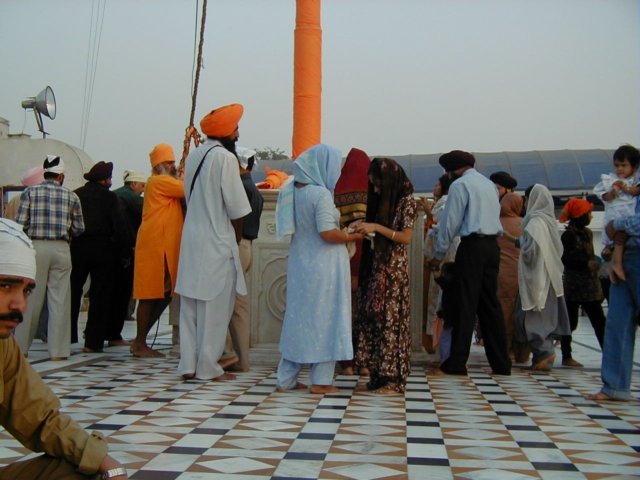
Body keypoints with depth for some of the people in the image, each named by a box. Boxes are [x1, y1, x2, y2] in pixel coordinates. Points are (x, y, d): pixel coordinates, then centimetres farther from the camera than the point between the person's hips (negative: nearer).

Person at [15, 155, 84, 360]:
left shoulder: (30, 192, 2)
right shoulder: (71, 196, 5)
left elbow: (21, 224, -3)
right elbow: (78, 229, 6)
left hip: (36, 247, 0)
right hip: (61, 249, 0)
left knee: (31, 298, 7)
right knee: (59, 299, 2)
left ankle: (21, 346, 13)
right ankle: (58, 350, 3)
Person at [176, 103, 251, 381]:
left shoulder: (193, 157, 11)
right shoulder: (225, 157, -12)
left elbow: (189, 197, 14)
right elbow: (236, 208, -12)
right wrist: (237, 239, 2)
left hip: (191, 240, 7)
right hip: (217, 242, -7)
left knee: (190, 304, 10)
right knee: (215, 306, 1)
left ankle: (188, 365, 13)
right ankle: (208, 367, 5)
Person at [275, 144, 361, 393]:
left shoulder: (294, 190, 8)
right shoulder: (320, 193, -17)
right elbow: (328, 233, -22)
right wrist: (352, 236, -6)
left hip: (299, 261, 8)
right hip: (323, 265, -8)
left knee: (298, 316, 14)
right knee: (324, 318, 2)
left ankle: (286, 378, 18)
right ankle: (321, 380, 8)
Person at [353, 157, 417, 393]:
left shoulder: (407, 202, -5)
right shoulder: (380, 201, 15)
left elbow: (406, 238, -12)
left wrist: (376, 228, -17)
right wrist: (363, 230, -1)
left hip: (394, 270, -7)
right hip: (374, 268, 7)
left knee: (391, 320, -5)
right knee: (371, 318, 3)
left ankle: (393, 378, 2)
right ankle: (378, 374, 10)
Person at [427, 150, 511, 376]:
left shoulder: (460, 185, -4)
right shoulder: (489, 184, 19)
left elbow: (450, 222, -6)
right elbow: (494, 215, 18)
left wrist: (438, 255, 1)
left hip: (472, 246, -7)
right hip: (492, 245, 7)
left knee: (465, 305, -6)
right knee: (490, 304, 10)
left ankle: (456, 364, -4)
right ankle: (501, 363, 11)